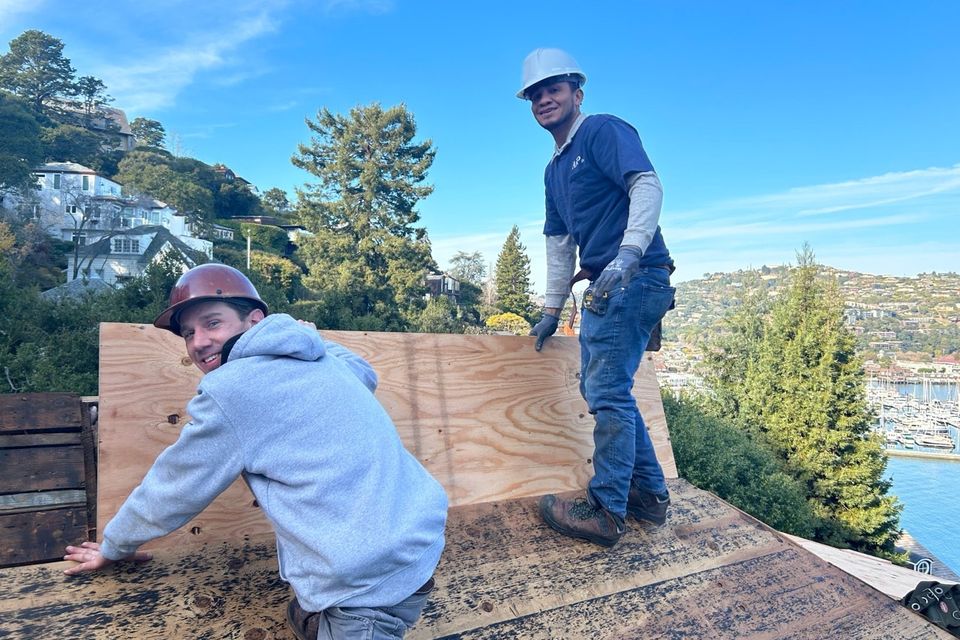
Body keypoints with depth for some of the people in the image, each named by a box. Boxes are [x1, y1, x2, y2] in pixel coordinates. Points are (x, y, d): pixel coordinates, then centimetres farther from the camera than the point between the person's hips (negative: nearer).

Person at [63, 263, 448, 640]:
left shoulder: (229, 393, -11)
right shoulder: (321, 359, 9)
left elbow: (170, 489, 4)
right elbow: (365, 373, 33)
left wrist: (114, 547, 22)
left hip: (372, 584, -8)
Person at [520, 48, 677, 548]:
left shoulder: (603, 131, -2)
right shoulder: (555, 169, 22)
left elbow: (647, 186, -18)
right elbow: (559, 243, 24)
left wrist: (627, 254, -31)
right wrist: (552, 309, 24)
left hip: (634, 277, -10)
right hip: (604, 287, 10)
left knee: (607, 389, -9)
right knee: (600, 388, 13)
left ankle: (606, 510, 2)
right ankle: (649, 492, 24)